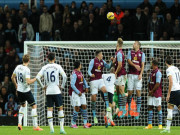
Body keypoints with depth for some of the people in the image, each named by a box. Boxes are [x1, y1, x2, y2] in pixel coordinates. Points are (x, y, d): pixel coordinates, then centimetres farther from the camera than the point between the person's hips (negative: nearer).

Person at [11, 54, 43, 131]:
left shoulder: (18, 67, 1)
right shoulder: (27, 69, -20)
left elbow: (12, 77, 13)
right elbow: (28, 82, -26)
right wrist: (36, 79, -13)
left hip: (19, 90, 7)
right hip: (26, 90, -7)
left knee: (23, 105, 26)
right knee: (34, 106, 3)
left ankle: (19, 123, 15)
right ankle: (35, 126, 0)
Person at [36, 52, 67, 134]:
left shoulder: (44, 68, 4)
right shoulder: (58, 67, -2)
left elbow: (37, 78, -5)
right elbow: (64, 76, -14)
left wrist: (42, 86, 6)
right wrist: (62, 86, -3)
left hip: (48, 91, 2)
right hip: (57, 91, -2)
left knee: (49, 109, 6)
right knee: (60, 108, 8)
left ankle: (51, 128, -2)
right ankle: (62, 128, 3)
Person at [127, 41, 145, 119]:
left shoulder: (142, 54, 6)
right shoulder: (130, 52, 10)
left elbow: (142, 65, 2)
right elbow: (129, 61, -3)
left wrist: (141, 74, -11)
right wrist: (135, 65, -22)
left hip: (138, 75, -1)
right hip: (131, 74, 1)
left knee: (138, 92, -7)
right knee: (130, 92, 2)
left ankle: (138, 112, -7)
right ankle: (129, 110, 15)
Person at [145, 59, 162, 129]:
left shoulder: (158, 72, -11)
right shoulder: (152, 72, 15)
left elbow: (157, 84, -16)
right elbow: (149, 83, 18)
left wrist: (152, 91, -11)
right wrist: (149, 90, 2)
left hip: (157, 94, -8)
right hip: (151, 94, 8)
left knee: (158, 107, -5)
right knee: (150, 107, 6)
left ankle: (160, 125, -3)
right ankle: (150, 125, 8)